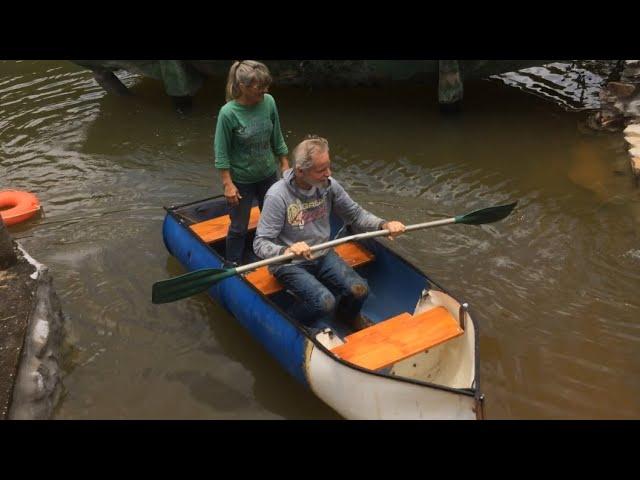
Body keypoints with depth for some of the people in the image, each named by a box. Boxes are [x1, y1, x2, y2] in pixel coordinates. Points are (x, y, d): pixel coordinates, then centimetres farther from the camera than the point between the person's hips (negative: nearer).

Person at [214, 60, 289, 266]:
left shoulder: (269, 102, -11)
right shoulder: (228, 113, -24)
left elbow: (277, 138, 3)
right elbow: (221, 153, -15)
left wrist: (285, 165, 8)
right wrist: (228, 184, -16)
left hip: (268, 175, 5)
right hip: (241, 180, -4)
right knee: (239, 227, 11)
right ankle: (232, 265, 32)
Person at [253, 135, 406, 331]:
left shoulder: (329, 185, -9)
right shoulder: (278, 196, -24)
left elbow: (356, 214, 5)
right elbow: (261, 244, -24)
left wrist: (383, 225, -14)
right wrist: (286, 251, -45)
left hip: (323, 256, 5)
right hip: (290, 264, -5)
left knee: (359, 290, -13)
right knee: (325, 302, -26)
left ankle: (348, 315, 23)